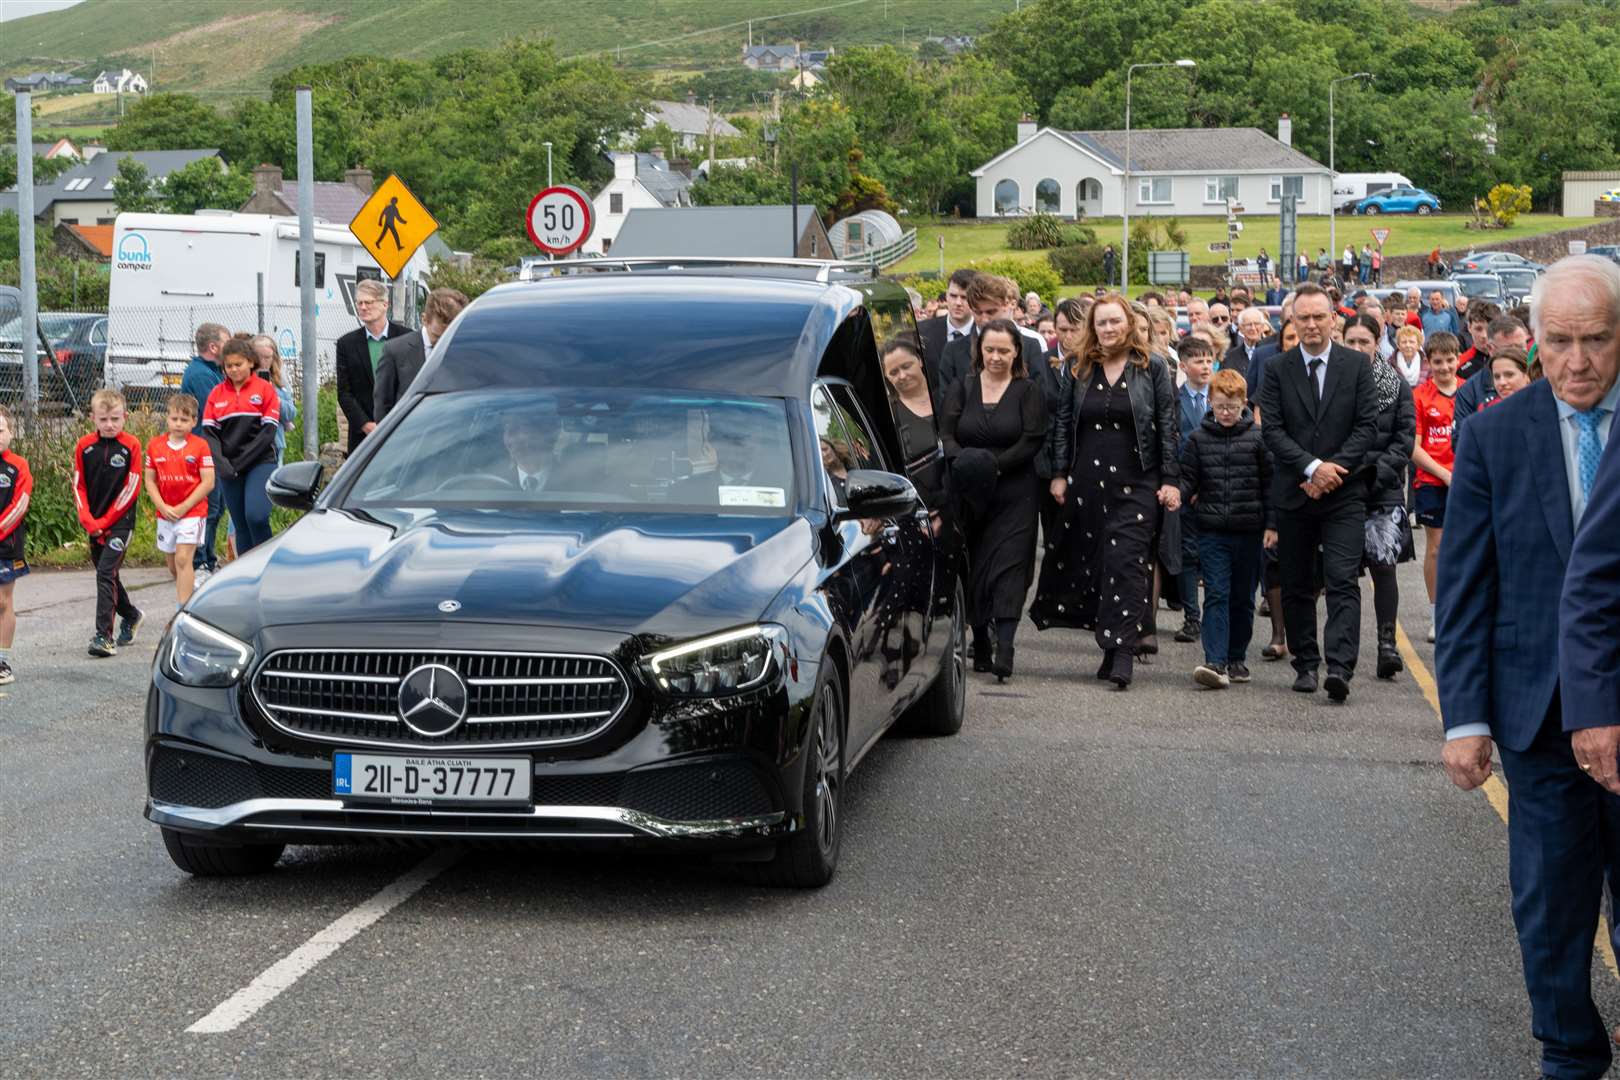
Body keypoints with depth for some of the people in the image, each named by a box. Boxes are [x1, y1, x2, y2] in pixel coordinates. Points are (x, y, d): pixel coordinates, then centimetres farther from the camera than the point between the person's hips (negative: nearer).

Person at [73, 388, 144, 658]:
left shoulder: (131, 445, -7)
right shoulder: (84, 446, 3)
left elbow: (131, 488, -8)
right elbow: (79, 486, 5)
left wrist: (105, 521, -11)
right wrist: (89, 521, -8)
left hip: (119, 522, -5)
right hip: (94, 523, 5)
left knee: (106, 574, -14)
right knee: (106, 575, 15)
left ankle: (104, 636, -15)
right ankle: (130, 615, 39)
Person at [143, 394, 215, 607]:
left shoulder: (200, 446, -7)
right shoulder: (155, 446, 3)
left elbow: (208, 482, -9)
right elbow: (150, 481, 6)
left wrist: (184, 507, -13)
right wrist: (162, 507, -8)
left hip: (192, 511, -5)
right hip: (165, 513, 5)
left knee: (183, 558, -15)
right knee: (172, 564, 13)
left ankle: (183, 611, -15)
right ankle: (194, 588, 39)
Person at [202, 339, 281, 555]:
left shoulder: (265, 389, 1)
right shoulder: (217, 394, 10)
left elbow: (268, 431, -5)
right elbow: (209, 432, 5)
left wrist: (241, 462, -11)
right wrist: (221, 463, -11)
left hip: (260, 462, -4)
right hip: (229, 468, 4)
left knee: (256, 516, -20)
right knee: (241, 525, 5)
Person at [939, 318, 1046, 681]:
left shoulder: (1029, 392, 3)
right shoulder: (961, 389, 10)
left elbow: (1032, 441, -6)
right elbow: (946, 437, 1)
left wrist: (993, 465, -16)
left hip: (1014, 494, -3)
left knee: (1008, 568, -11)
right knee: (973, 569, 5)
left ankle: (1004, 651, -19)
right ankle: (980, 647, 17)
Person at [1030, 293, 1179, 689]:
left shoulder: (1152, 368, 2)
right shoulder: (1080, 370, 11)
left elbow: (1168, 426, 0)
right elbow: (1064, 423, 14)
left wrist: (1170, 479, -5)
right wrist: (1060, 474, 7)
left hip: (1136, 483, -4)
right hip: (1087, 479, 4)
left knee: (1126, 563, -12)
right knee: (1090, 560, 3)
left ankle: (1121, 655, -16)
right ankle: (1113, 646, 14)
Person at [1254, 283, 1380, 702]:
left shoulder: (1357, 365, 2)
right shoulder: (1277, 369, 3)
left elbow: (1368, 424, -2)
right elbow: (1271, 429, -4)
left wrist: (1334, 468, -13)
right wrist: (1312, 467, -15)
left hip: (1344, 494, -2)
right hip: (1294, 492, 2)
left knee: (1343, 582, -12)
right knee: (1297, 585, 9)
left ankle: (1340, 668, -19)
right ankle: (1306, 665, 20)